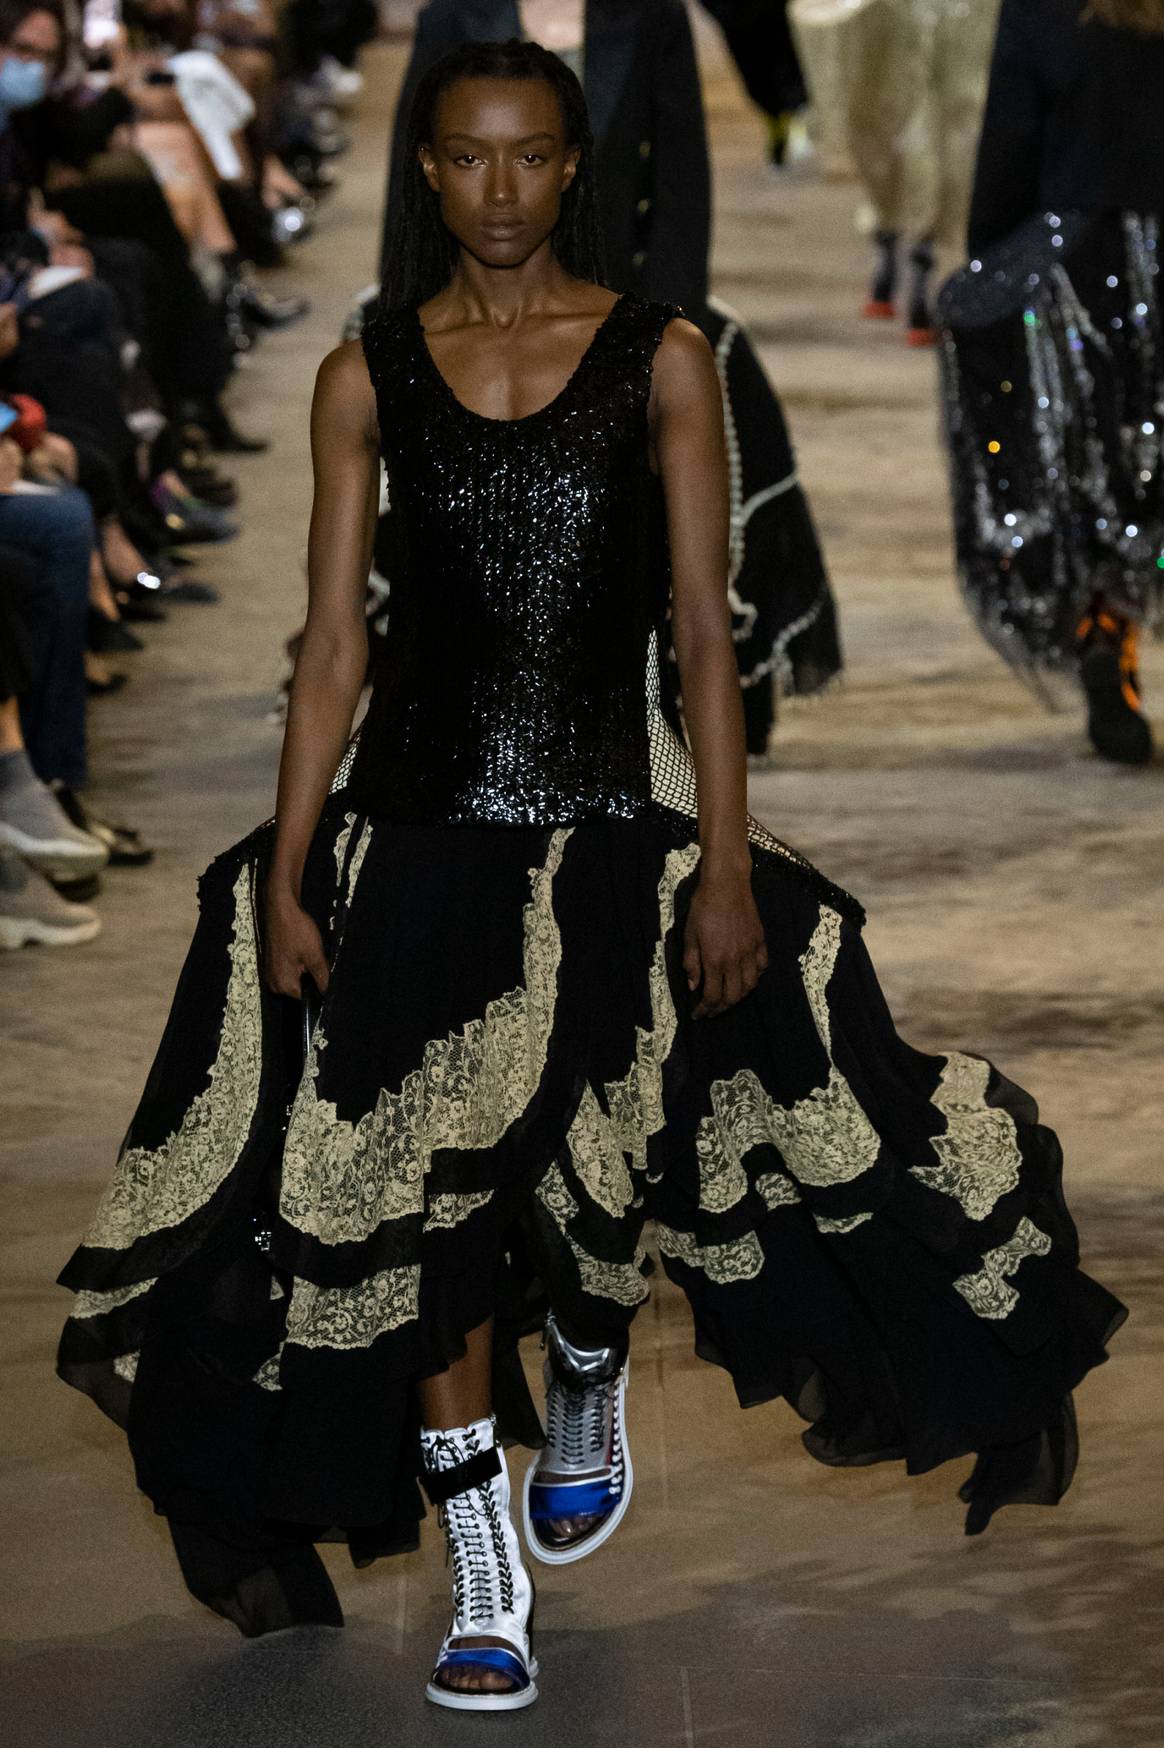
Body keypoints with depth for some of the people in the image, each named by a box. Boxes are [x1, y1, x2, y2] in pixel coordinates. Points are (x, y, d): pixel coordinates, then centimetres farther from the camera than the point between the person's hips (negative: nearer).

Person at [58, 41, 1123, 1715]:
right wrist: (285, 875, -2)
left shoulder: (661, 359, 0)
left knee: (597, 1166, 8)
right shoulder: (368, 375, 2)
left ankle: (588, 1401, 43)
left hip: (610, 824, 0)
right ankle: (487, 1578, 10)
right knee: (427, 1197, -1)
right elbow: (334, 642, 2)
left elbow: (703, 630, -2)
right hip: (419, 829, 1)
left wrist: (727, 863, -7)